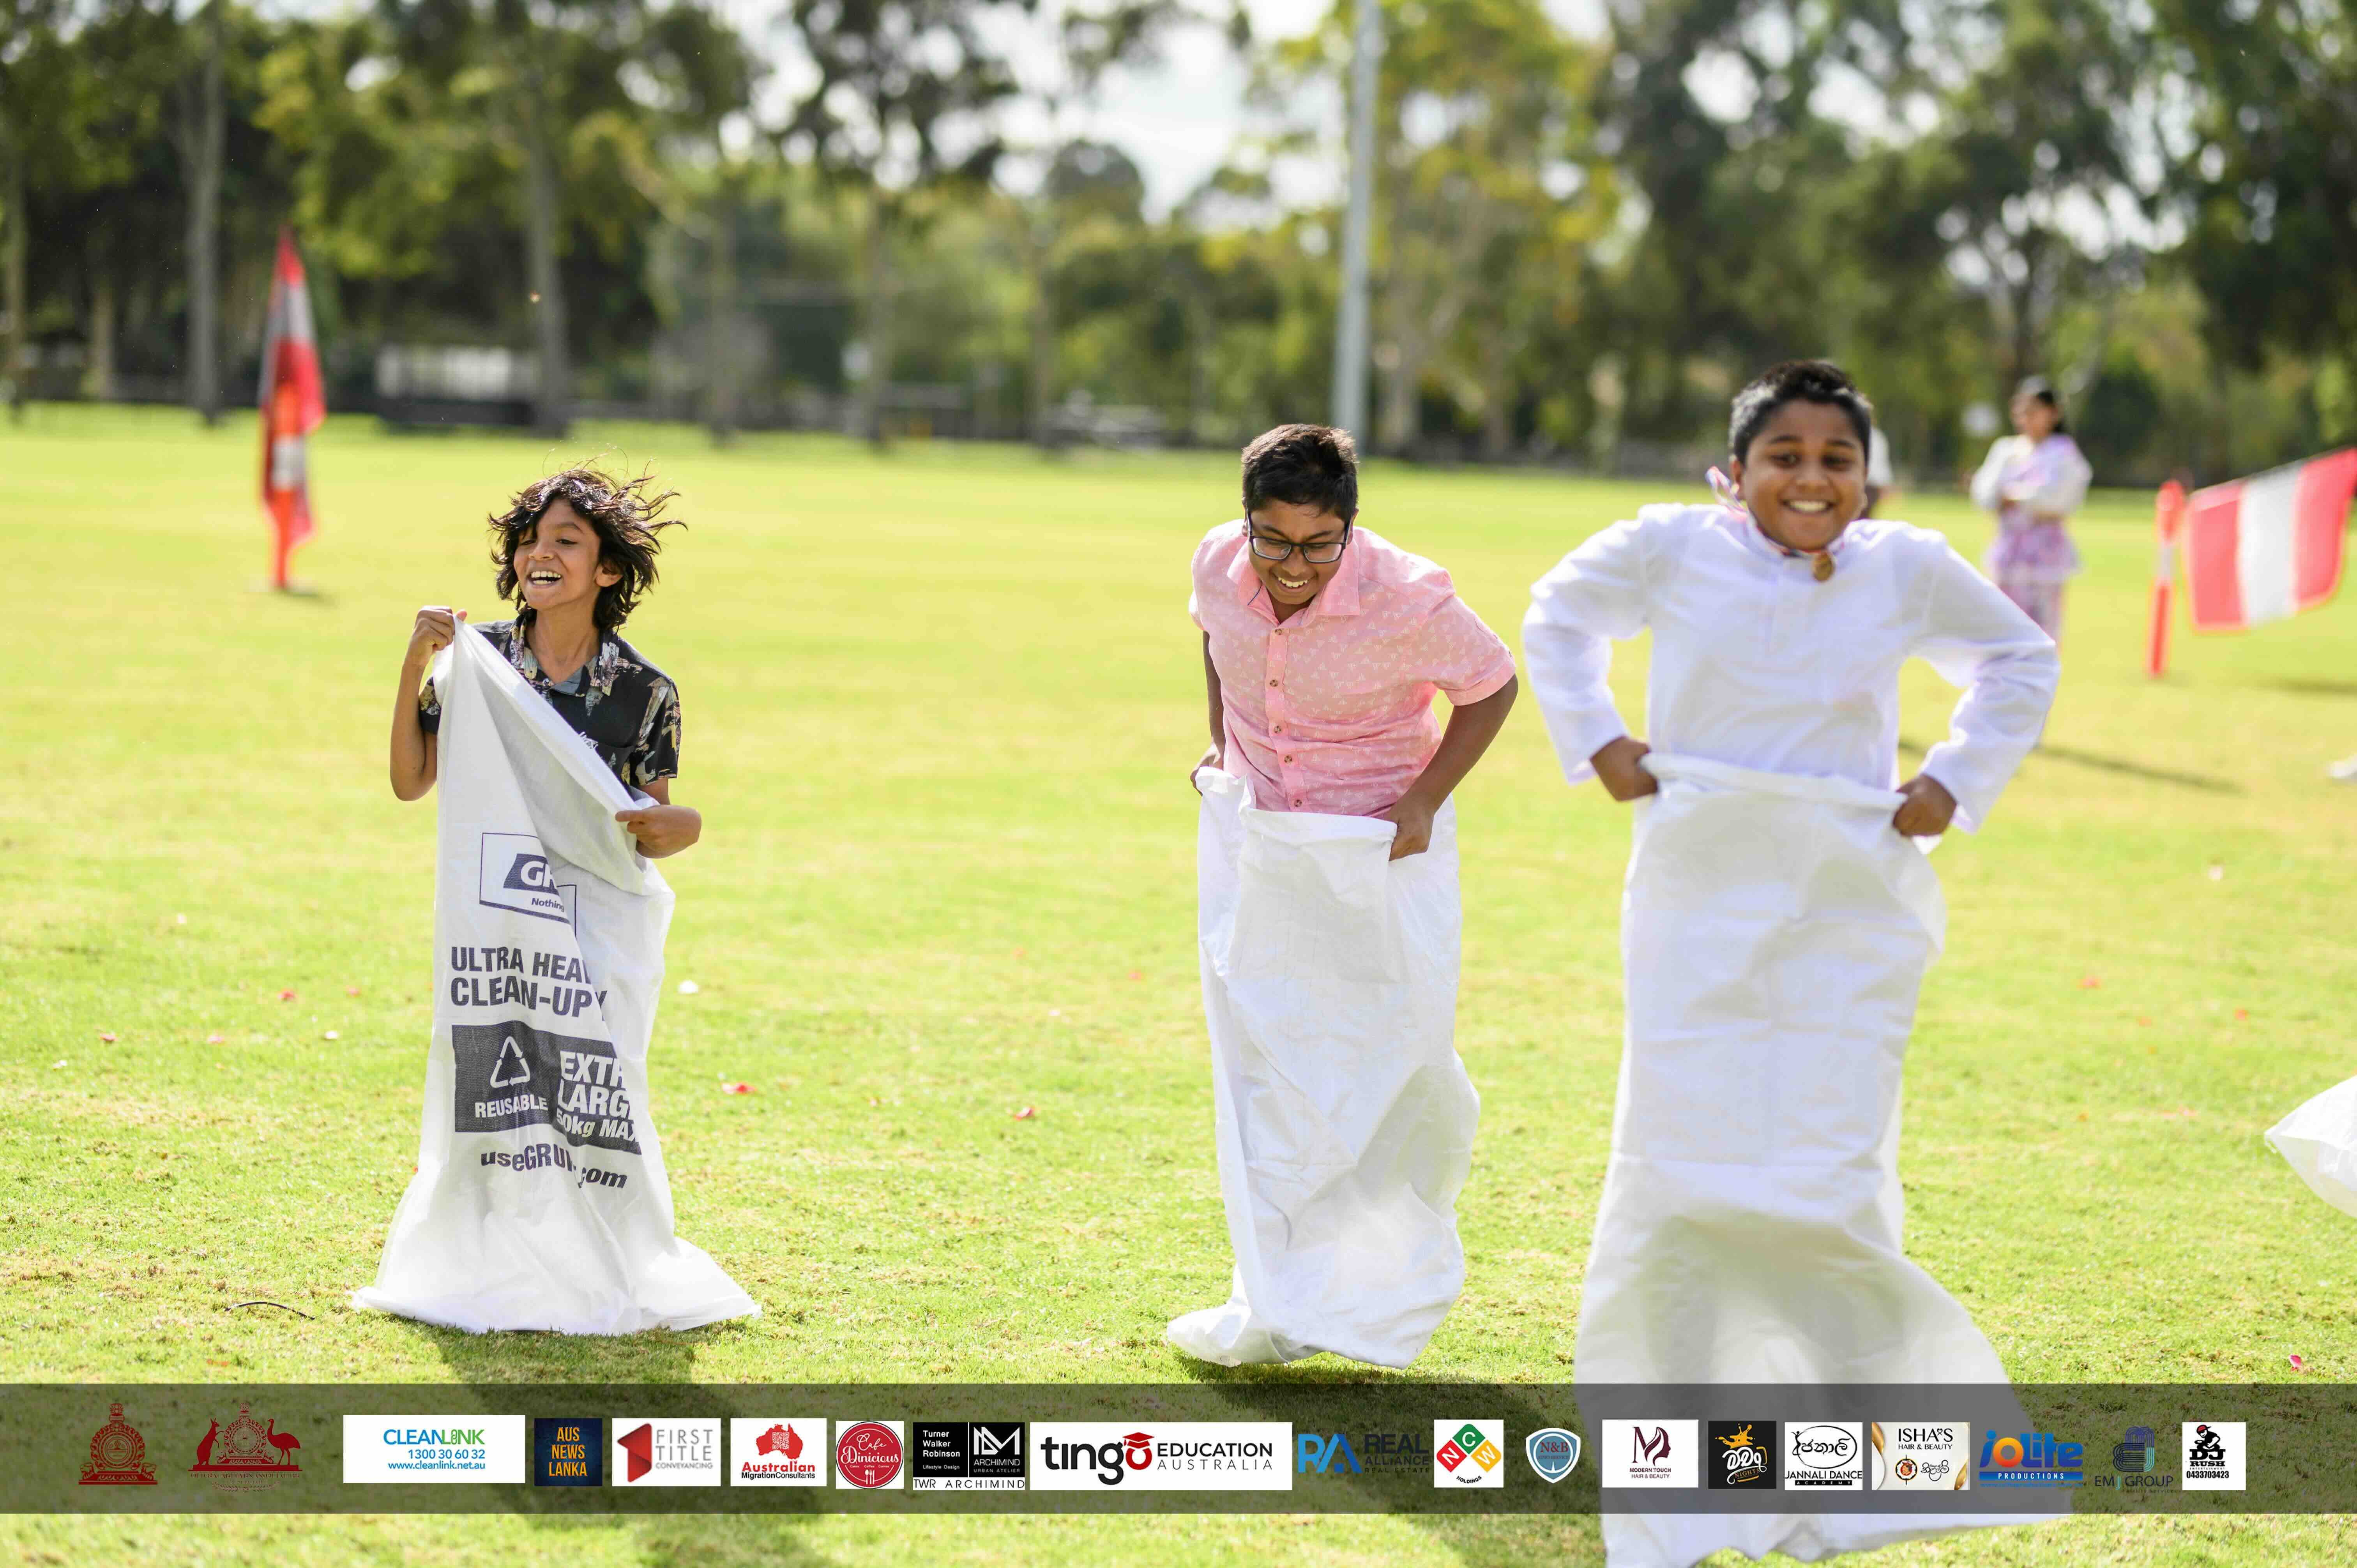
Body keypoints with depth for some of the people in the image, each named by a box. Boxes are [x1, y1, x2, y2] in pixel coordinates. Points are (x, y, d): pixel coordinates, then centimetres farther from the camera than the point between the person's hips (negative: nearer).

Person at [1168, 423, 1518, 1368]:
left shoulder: (1408, 601, -26)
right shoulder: (1219, 565, -13)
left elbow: (1492, 687, -8)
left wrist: (1423, 803, -15)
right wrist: (1221, 745, 6)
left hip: (1381, 853, -3)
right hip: (1253, 844, 3)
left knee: (1399, 1060, 6)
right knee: (1260, 1066, 0)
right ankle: (1278, 1308, 5)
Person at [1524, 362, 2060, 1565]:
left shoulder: (1907, 570, 1)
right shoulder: (1675, 549, -2)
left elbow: (2021, 662, 21)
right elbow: (1559, 617, 20)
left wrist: (1953, 787, 9)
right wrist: (1598, 744, 8)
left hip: (1850, 913, 0)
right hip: (1702, 903, 0)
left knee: (1829, 1183, -6)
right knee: (1681, 1177, -3)